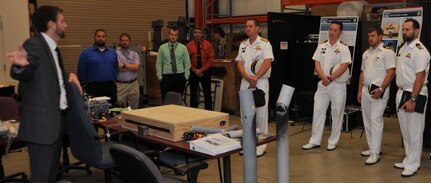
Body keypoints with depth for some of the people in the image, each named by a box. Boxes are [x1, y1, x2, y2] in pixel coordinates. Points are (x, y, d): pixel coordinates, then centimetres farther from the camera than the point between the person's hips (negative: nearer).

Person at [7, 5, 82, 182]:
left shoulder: (53, 48, 14)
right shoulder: (34, 44, -14)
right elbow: (22, 75, -29)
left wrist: (69, 75, 6)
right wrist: (21, 65, -51)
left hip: (57, 118, 9)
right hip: (41, 121, -9)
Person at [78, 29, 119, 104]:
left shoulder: (112, 52, 11)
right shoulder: (86, 53, 0)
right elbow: (81, 72, 1)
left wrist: (113, 81, 8)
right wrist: (86, 85, 1)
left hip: (110, 88, 4)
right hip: (93, 87, -3)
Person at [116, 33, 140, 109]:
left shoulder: (135, 54, 11)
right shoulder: (116, 54, 0)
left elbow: (136, 67, -6)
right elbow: (118, 67, -14)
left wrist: (124, 65, -7)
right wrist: (131, 67, -5)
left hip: (133, 84, 3)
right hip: (120, 85, -3)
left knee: (134, 108, 8)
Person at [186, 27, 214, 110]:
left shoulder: (208, 44, -1)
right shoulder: (189, 46, 1)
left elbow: (211, 60, -4)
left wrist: (201, 70, -12)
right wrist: (195, 70, -10)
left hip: (205, 72, -1)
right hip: (193, 73, 1)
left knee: (207, 94, 1)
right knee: (193, 94, 6)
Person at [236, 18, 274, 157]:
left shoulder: (264, 43, -4)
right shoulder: (243, 45, 12)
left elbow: (267, 63, -14)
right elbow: (239, 63, 5)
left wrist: (255, 78, -17)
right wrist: (248, 78, -11)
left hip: (260, 82, -5)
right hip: (245, 83, 5)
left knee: (261, 113, -1)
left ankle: (261, 145, 9)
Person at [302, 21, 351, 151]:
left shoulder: (343, 48, -3)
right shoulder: (321, 46, 8)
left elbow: (343, 67, -11)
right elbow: (317, 63, 2)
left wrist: (330, 78, -17)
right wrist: (324, 77, -14)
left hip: (338, 84, -3)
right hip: (323, 84, 4)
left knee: (337, 114, 4)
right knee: (318, 111, 4)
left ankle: (333, 142, 15)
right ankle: (315, 141, 12)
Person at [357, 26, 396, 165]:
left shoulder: (387, 52, -7)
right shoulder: (366, 53, 15)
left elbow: (391, 73, -13)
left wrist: (381, 89, -20)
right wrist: (359, 90, 14)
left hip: (379, 91, -8)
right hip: (366, 90, 8)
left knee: (375, 120, -11)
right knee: (367, 121, 11)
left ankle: (375, 153, -7)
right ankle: (372, 148, 23)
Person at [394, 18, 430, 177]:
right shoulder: (403, 48, 12)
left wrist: (412, 99, -22)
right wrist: (400, 93, 11)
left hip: (415, 94, -8)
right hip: (401, 92, 8)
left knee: (414, 131, 0)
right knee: (405, 130, 15)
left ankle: (412, 164, 9)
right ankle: (409, 159, 27)